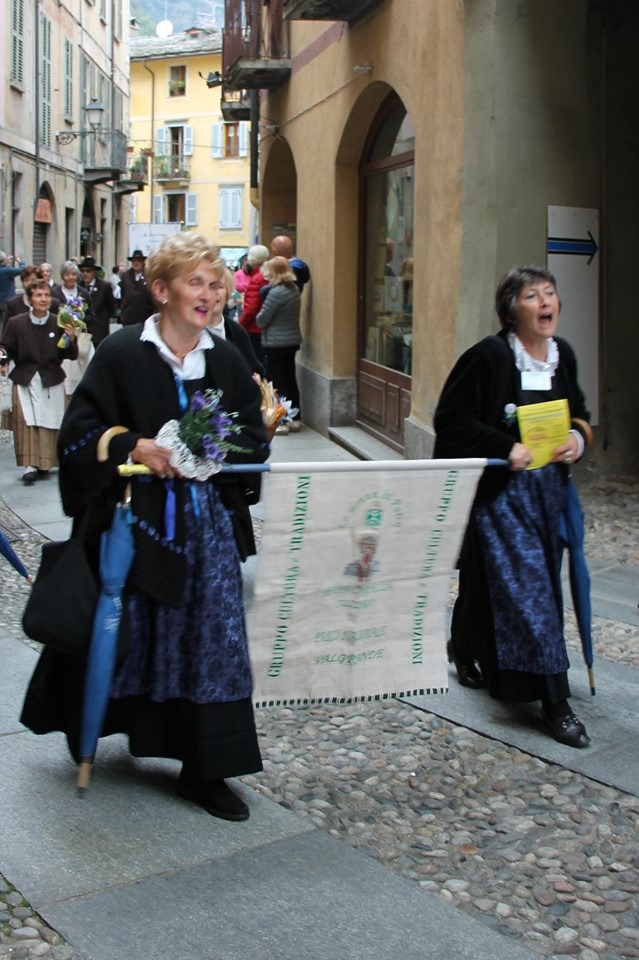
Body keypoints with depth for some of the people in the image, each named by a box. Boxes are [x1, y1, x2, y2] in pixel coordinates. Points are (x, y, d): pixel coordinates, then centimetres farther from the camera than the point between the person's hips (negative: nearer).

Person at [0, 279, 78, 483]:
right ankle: (30, 465, -3)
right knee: (26, 421, -8)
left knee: (49, 423, 3)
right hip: (25, 381, -1)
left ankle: (45, 463, 17)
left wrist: (71, 339, -15)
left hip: (52, 382, 1)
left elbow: (71, 356, 2)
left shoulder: (59, 324, -2)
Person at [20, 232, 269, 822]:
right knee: (127, 631, 12)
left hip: (209, 519, 3)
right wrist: (132, 447, -22)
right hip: (135, 516, -3)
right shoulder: (121, 354, -6)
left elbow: (254, 435, 8)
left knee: (212, 636, 2)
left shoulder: (227, 361, 5)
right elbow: (80, 430, -7)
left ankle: (206, 770, 13)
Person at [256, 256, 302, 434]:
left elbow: (261, 320, -15)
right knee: (290, 380, 13)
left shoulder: (276, 293, -20)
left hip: (275, 343, -8)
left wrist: (259, 316, 5)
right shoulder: (294, 289, 7)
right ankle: (294, 419, 18)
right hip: (292, 340, 8)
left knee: (276, 382, 0)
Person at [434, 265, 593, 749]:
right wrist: (506, 447, -22)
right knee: (527, 587, -8)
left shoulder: (563, 355, 5)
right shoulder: (489, 356, -14)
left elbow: (580, 414, 17)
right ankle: (555, 699, -3)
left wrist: (577, 438, -5)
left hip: (549, 486, 6)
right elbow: (451, 419, -14)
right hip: (501, 489, -6)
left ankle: (466, 653, 39)